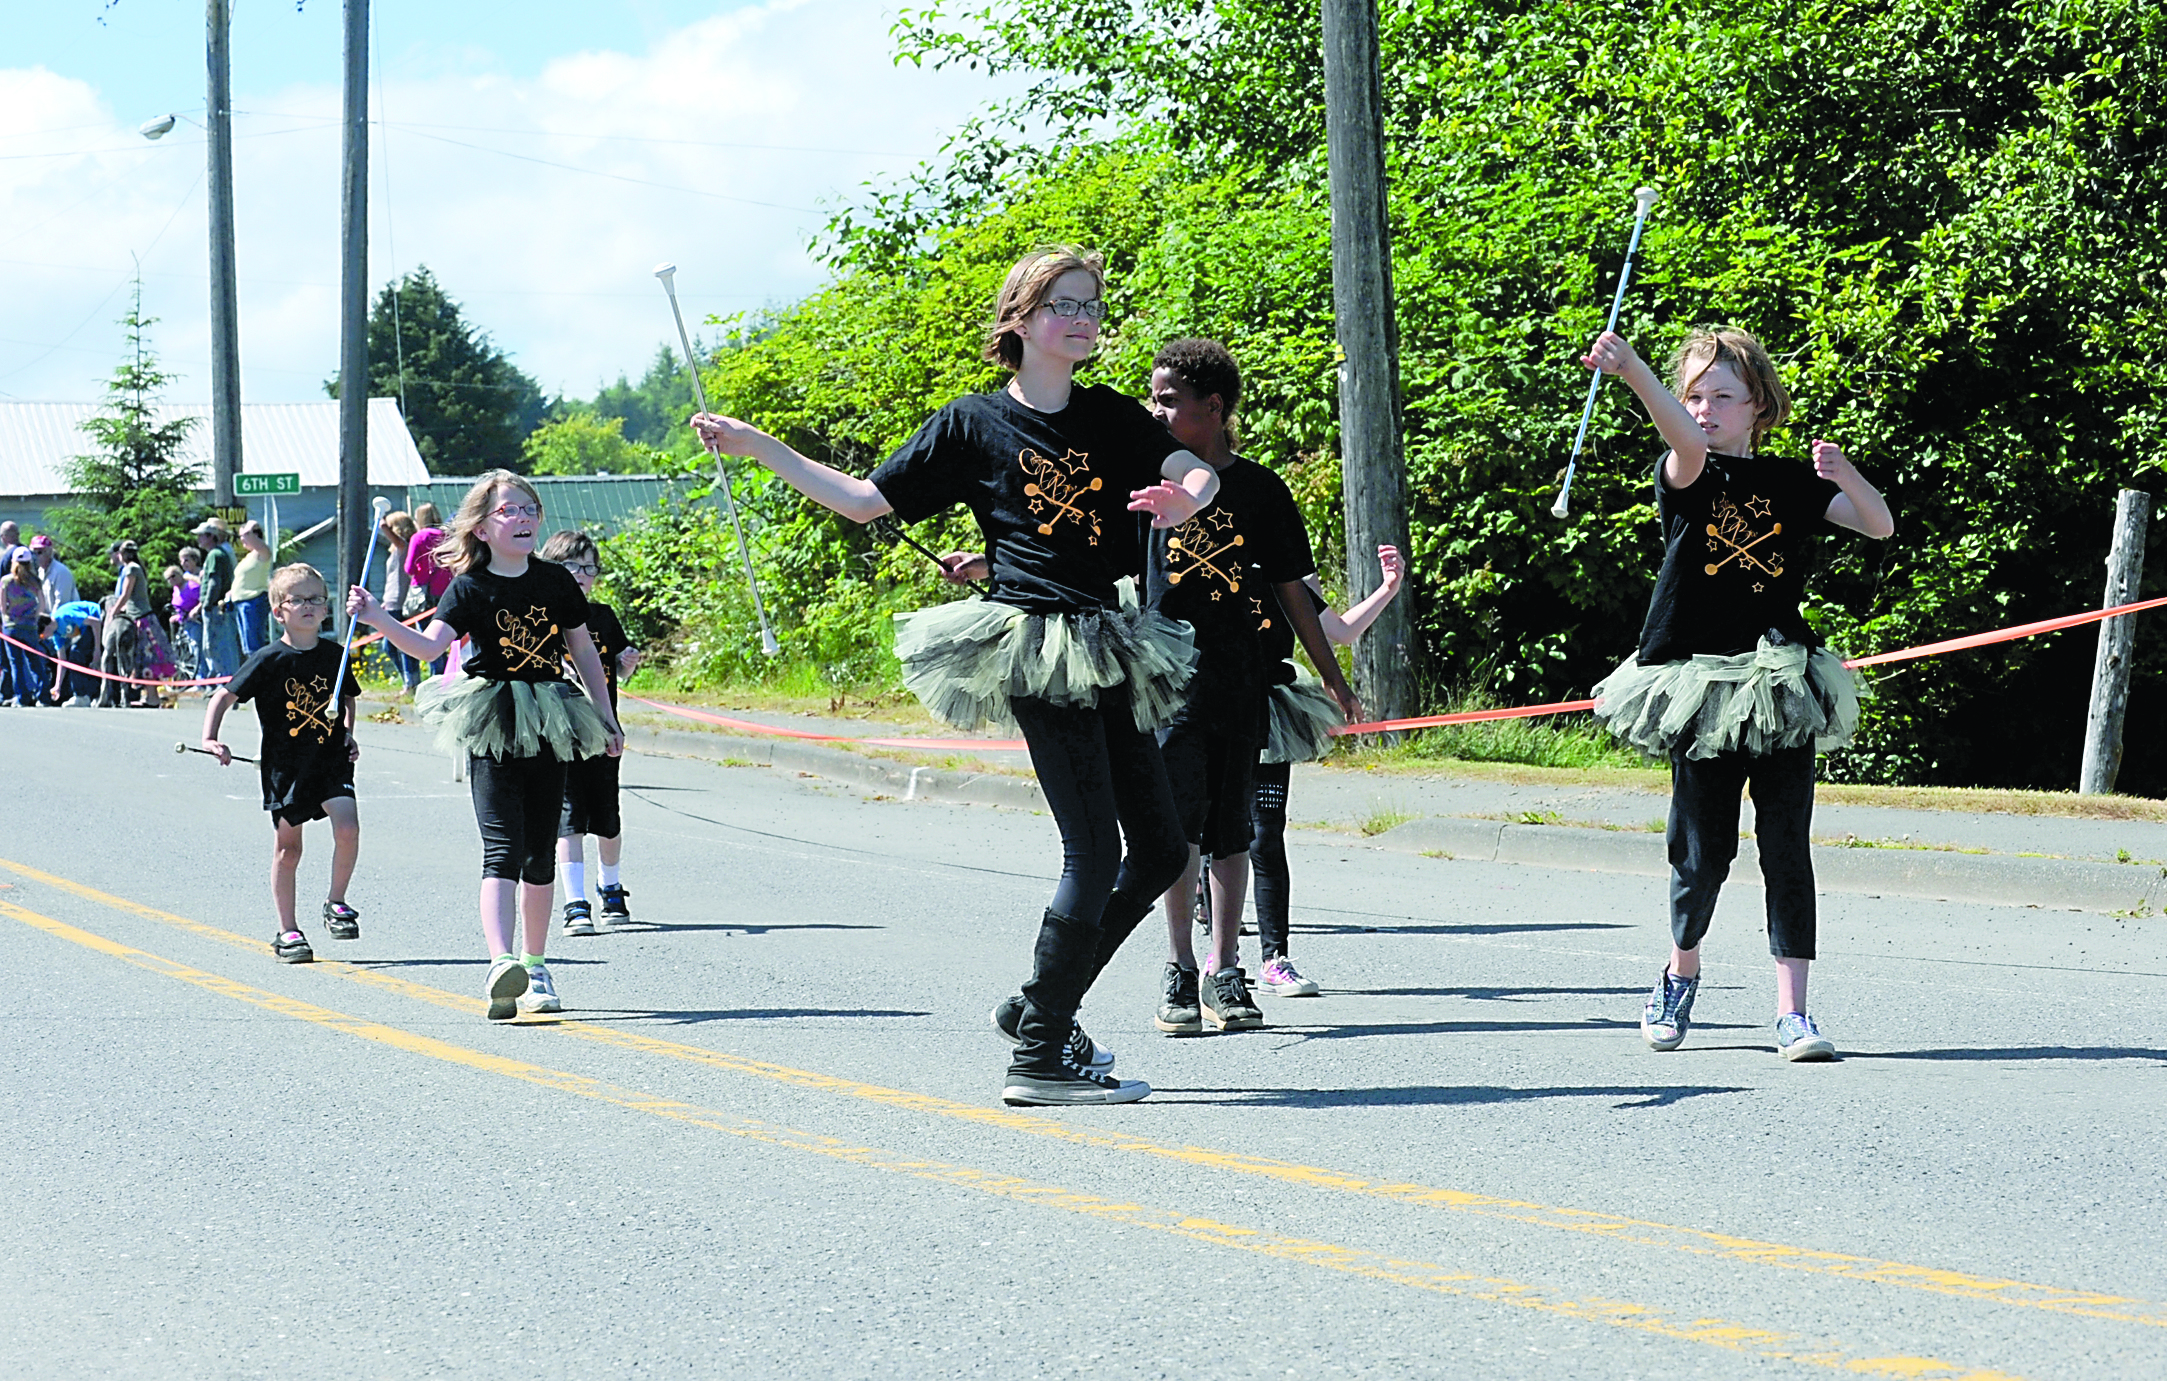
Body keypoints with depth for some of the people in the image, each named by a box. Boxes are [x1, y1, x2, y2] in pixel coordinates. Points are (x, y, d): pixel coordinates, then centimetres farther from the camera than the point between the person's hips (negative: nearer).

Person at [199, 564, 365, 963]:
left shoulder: (333, 654, 3)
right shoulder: (269, 659, -9)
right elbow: (224, 697, -6)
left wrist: (348, 733, 8)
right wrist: (210, 739, -18)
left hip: (331, 759, 2)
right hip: (285, 764, -2)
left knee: (347, 827, -18)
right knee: (287, 847, 5)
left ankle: (336, 903, 5)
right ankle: (287, 932, 17)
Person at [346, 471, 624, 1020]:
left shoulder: (556, 583, 6)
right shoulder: (471, 589, -5)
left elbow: (584, 653, 15)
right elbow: (428, 645, -19)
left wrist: (606, 719, 17)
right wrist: (381, 621, -36)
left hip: (548, 730, 4)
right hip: (491, 731, -4)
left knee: (540, 854, 10)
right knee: (503, 849, -17)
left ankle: (534, 965, 23)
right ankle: (501, 965, -29)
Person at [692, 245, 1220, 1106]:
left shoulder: (1110, 417, 14)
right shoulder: (973, 424, 1)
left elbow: (1198, 473, 5)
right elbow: (863, 500, 6)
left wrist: (1185, 498, -19)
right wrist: (758, 448, 1)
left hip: (1105, 655, 6)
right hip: (1033, 647, -6)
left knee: (1160, 849, 7)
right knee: (1094, 852, -12)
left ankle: (1046, 1009, 21)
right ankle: (1037, 1060, -7)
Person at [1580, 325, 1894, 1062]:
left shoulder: (1791, 484, 7)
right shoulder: (1688, 475, -2)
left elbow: (1880, 526, 3)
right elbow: (1688, 443, -26)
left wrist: (1846, 476, -17)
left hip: (1782, 689, 1)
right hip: (1701, 688, -1)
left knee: (1786, 846, -4)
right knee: (1704, 848, 5)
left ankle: (1793, 1011, -2)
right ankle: (1682, 971, 32)